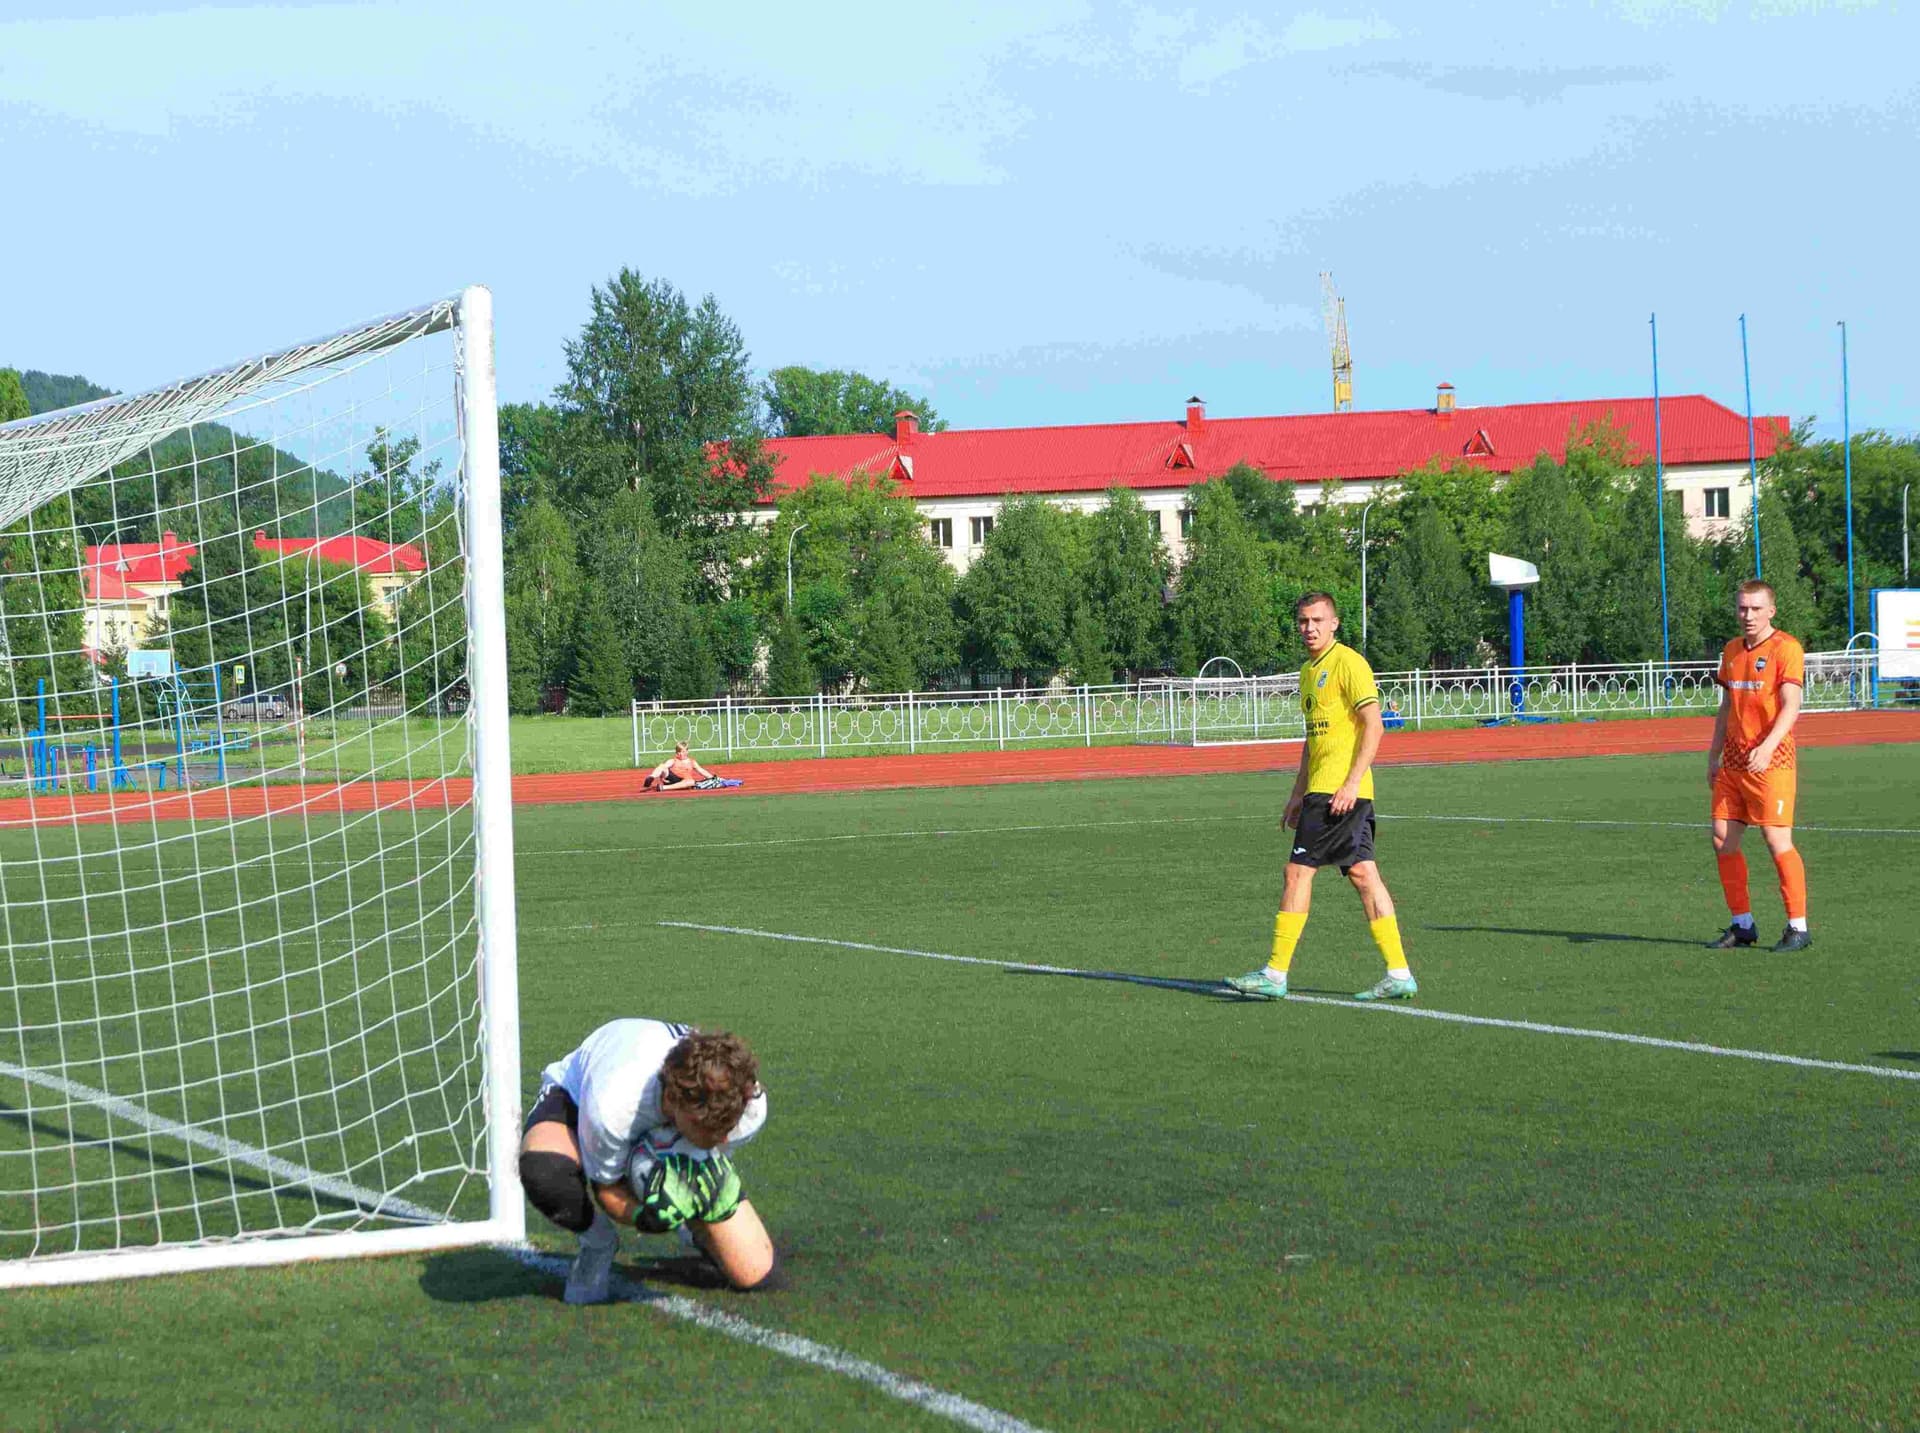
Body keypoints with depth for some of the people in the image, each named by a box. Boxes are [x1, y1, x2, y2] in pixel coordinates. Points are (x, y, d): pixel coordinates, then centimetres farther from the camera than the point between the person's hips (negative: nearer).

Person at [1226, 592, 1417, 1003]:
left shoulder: (1348, 663, -9)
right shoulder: (1309, 671, 20)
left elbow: (1373, 726, -15)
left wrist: (1351, 783, -21)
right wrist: (1298, 793, 24)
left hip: (1338, 790, -9)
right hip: (1321, 789, 9)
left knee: (1298, 871, -8)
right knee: (1363, 874, 5)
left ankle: (1275, 975, -4)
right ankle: (1399, 974, 3)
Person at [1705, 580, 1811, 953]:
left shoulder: (1785, 648, -8)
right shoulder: (1732, 651, 14)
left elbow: (1791, 707, -17)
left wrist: (1767, 747, -30)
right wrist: (1714, 755, 19)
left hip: (1771, 762, -7)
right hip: (1733, 762, 7)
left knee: (1778, 841, -10)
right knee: (1723, 841, 5)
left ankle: (1798, 927, -2)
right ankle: (1742, 925, 15)